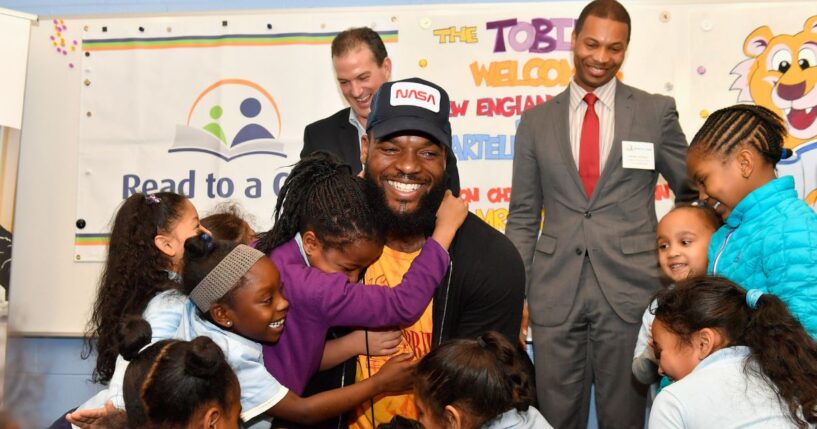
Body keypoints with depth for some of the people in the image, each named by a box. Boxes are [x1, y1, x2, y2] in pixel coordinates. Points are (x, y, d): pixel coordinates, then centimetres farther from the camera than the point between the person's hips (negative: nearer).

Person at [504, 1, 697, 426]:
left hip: (630, 290, -1)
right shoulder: (536, 121, 8)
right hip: (555, 294, 1)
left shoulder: (656, 111, 4)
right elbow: (523, 217, 9)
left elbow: (693, 192, 13)